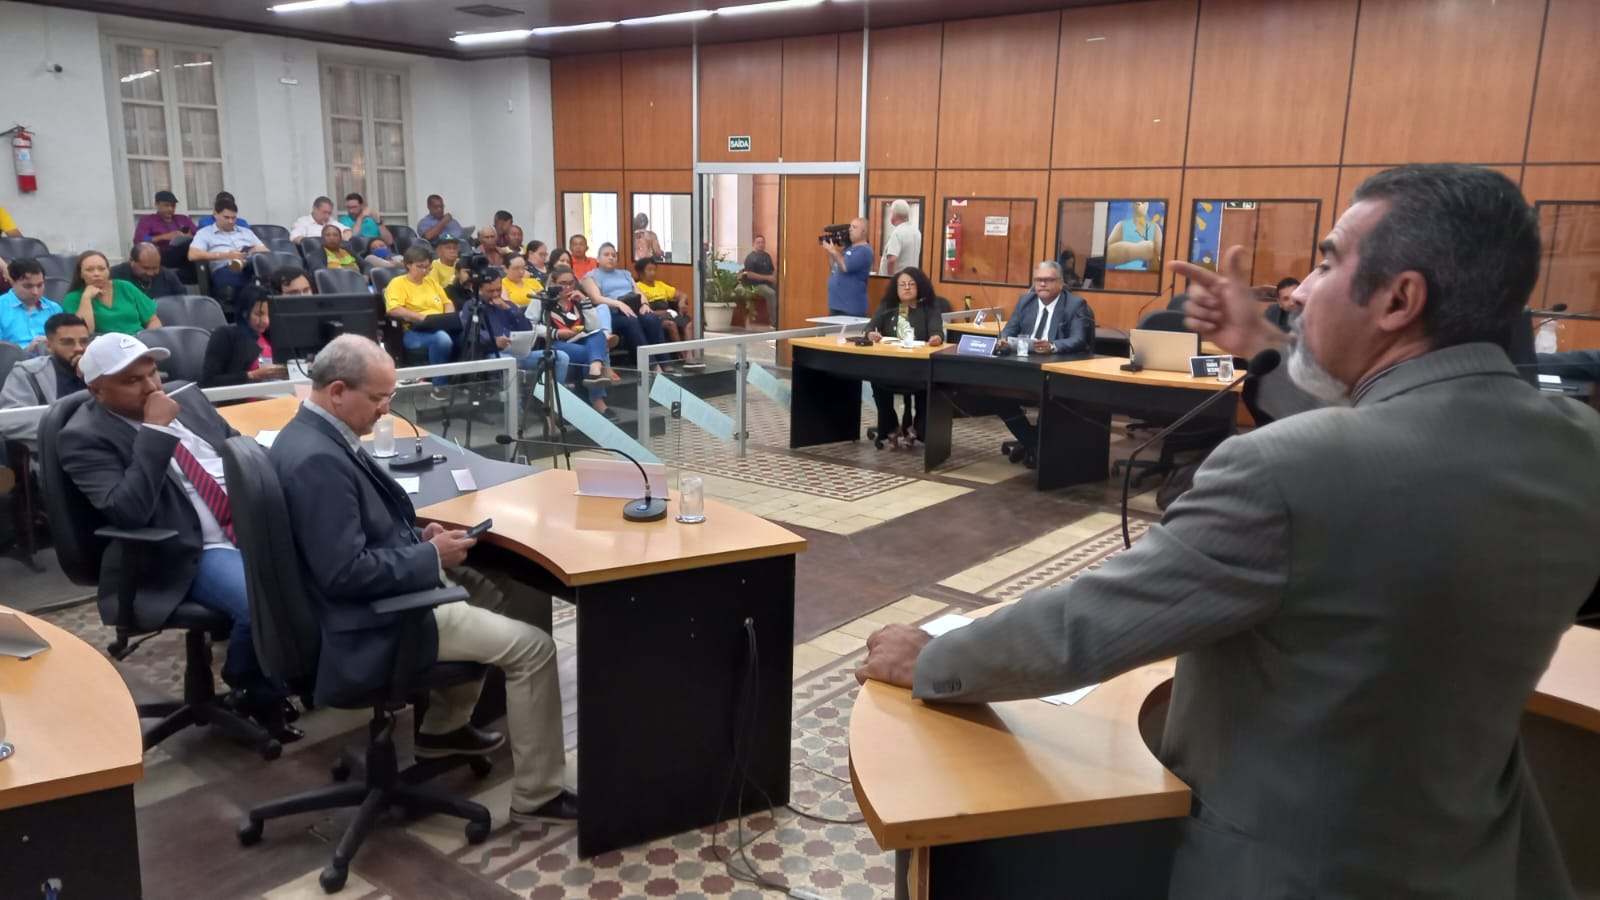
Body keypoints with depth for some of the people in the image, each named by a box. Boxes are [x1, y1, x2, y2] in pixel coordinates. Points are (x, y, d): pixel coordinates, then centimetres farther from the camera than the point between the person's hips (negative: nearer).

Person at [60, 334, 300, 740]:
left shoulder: (189, 400, 13)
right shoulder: (85, 437, -6)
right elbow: (127, 513, -21)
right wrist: (156, 431, -20)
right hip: (193, 553, -7)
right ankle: (258, 694, 1)